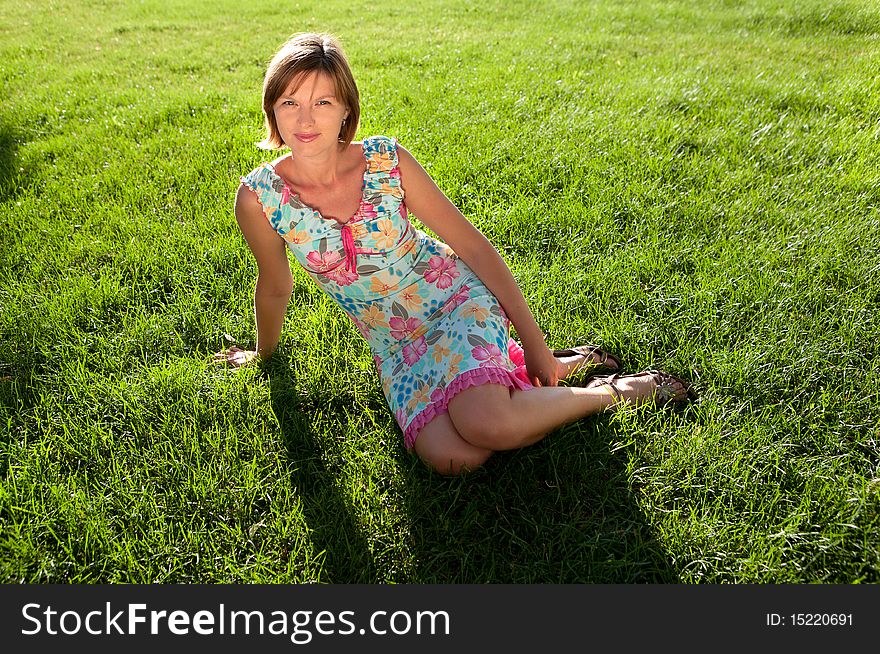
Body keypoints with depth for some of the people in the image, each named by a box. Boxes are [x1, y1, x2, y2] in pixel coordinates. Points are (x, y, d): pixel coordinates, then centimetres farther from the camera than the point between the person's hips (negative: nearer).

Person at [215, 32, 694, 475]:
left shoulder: (385, 161, -14)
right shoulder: (259, 197, -11)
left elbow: (471, 243, -8)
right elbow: (275, 287, 7)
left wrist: (533, 339, -8)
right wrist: (264, 352, 22)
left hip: (457, 301, -2)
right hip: (395, 348, 3)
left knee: (485, 425, -32)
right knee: (451, 458, -24)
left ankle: (612, 391, -2)